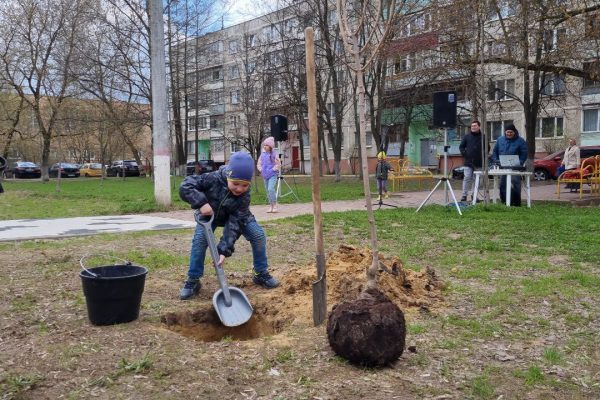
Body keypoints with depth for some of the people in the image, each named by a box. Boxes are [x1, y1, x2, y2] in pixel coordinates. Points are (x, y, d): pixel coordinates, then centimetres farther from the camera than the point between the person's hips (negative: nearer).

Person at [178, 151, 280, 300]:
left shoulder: (244, 195, -33)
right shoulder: (213, 179, -37)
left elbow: (234, 223, -35)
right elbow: (185, 186, -35)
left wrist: (224, 249, -42)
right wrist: (201, 202, -49)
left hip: (237, 216, 1)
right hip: (209, 214, -1)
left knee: (258, 234, -14)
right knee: (199, 239, -24)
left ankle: (262, 273, 5)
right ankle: (193, 280, -8)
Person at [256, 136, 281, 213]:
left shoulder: (274, 154, -6)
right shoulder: (262, 154, 8)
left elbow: (278, 164, -6)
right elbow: (258, 164, 17)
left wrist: (273, 170, -13)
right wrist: (261, 170, 2)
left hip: (273, 175, -6)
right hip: (265, 175, 6)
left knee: (271, 189, -21)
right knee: (267, 190, 9)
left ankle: (275, 205, -11)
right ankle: (270, 206, 19)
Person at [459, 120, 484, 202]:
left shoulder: (483, 137, 3)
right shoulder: (467, 136, 5)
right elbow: (461, 147, 10)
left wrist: (483, 156, 0)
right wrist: (464, 154, -2)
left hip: (479, 163, 1)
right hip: (468, 162, -1)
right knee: (467, 178, -5)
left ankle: (474, 195, 16)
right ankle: (464, 195, 0)